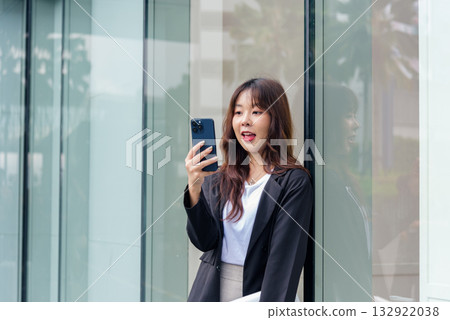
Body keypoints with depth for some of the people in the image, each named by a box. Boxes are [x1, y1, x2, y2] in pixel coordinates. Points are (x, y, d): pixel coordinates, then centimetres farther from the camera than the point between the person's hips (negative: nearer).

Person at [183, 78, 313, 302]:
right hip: (211, 291, 4)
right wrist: (194, 187, -16)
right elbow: (205, 241, -4)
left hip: (255, 293, -4)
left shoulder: (294, 182, -8)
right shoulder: (217, 178, 4)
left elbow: (284, 259, -13)